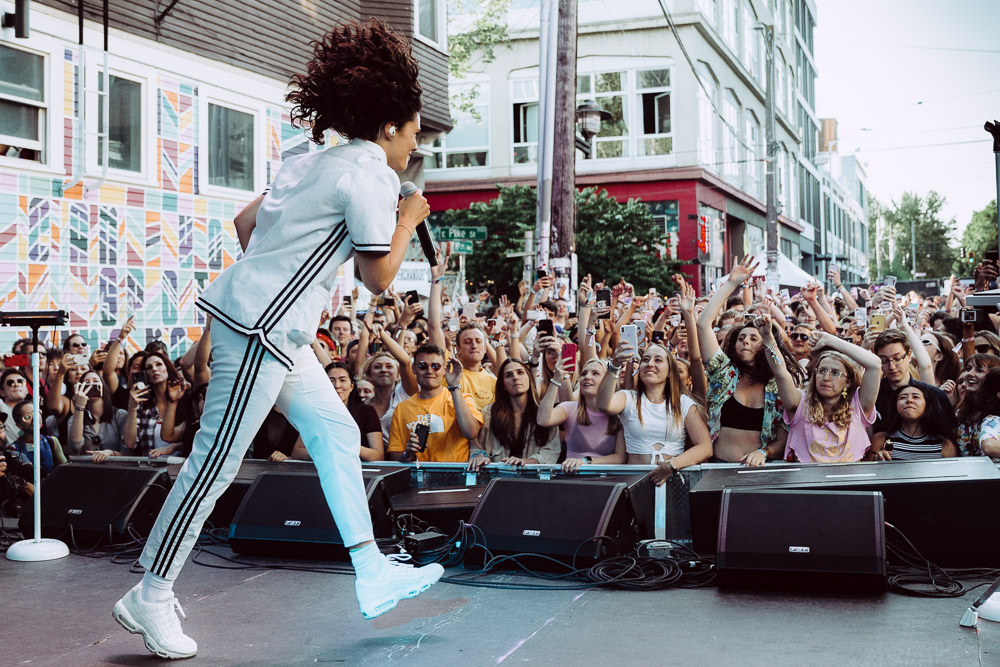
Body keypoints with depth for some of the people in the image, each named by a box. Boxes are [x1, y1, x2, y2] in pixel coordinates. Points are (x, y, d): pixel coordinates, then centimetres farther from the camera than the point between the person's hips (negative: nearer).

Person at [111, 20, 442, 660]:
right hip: (260, 329, -10)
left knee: (338, 434, 12)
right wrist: (408, 221, 5)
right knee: (216, 462, -2)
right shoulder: (371, 176, -11)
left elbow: (245, 220, 21)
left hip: (277, 331, 10)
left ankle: (373, 574, 18)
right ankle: (151, 596, 10)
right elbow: (379, 276, -9)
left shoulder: (315, 162, 16)